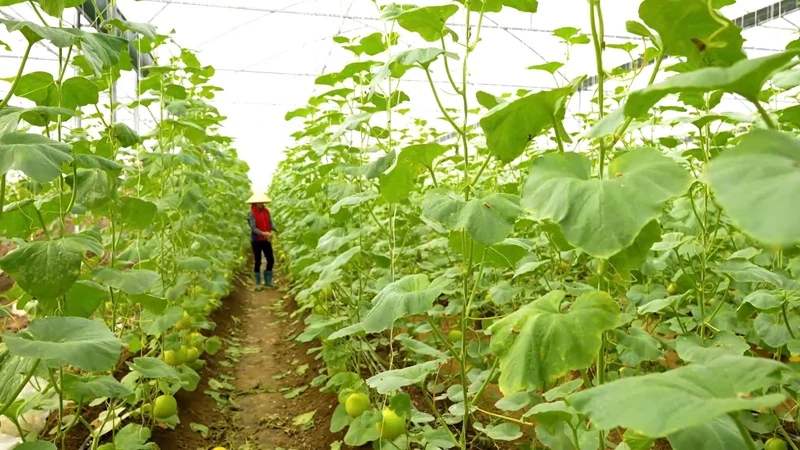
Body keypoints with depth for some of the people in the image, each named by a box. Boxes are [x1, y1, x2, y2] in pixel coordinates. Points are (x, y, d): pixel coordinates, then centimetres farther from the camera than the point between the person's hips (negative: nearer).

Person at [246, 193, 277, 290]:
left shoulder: (266, 211, 5)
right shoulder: (252, 213, -11)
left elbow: (270, 223, 1)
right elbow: (253, 228, -18)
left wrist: (276, 230, -18)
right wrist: (263, 233, -32)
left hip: (266, 240, 5)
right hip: (256, 241, -5)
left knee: (271, 260, 6)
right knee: (258, 262, 2)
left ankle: (268, 281, 23)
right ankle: (258, 283, 15)